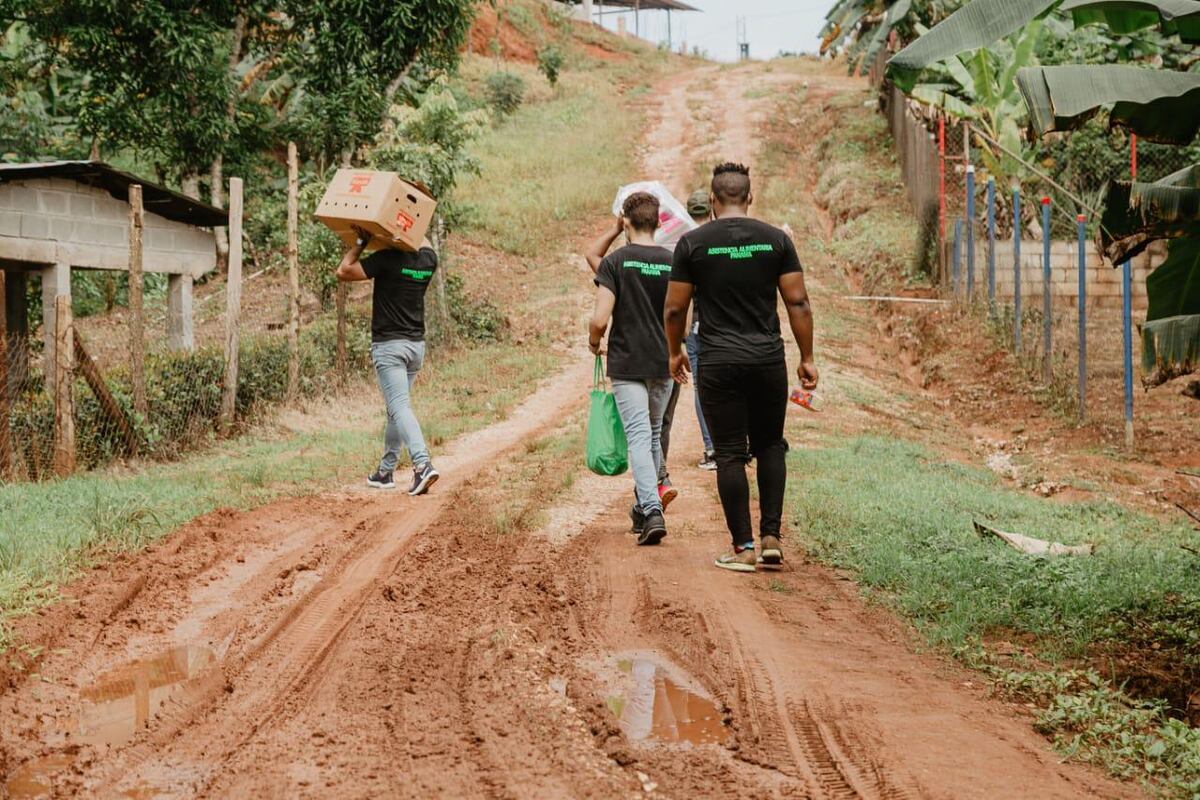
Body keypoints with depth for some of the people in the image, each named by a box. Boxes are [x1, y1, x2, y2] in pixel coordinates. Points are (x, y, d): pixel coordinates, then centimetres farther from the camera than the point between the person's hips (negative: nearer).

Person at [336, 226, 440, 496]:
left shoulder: (387, 259, -14)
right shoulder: (428, 259, 3)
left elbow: (343, 271, -8)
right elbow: (423, 243, 30)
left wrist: (362, 242, -2)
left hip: (389, 345, -6)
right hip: (417, 345, 7)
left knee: (400, 407, -14)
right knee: (396, 407, 16)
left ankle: (422, 464, -30)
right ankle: (386, 471, 22)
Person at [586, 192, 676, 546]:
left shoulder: (615, 262, -9)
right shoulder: (672, 262, 2)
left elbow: (600, 319, -14)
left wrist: (593, 343, 6)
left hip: (626, 364, -4)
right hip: (663, 364, 4)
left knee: (639, 437, -7)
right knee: (654, 435, 18)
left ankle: (652, 511, -21)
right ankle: (643, 506, 28)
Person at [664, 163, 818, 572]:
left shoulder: (693, 243, -1)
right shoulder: (776, 239, 3)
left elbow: (674, 309, 1)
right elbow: (798, 303, 0)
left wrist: (675, 353, 17)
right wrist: (807, 358, 7)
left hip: (718, 363, -2)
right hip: (769, 361, 2)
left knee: (730, 454, 3)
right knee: (770, 446, 17)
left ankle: (743, 547, 5)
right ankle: (771, 536, 10)